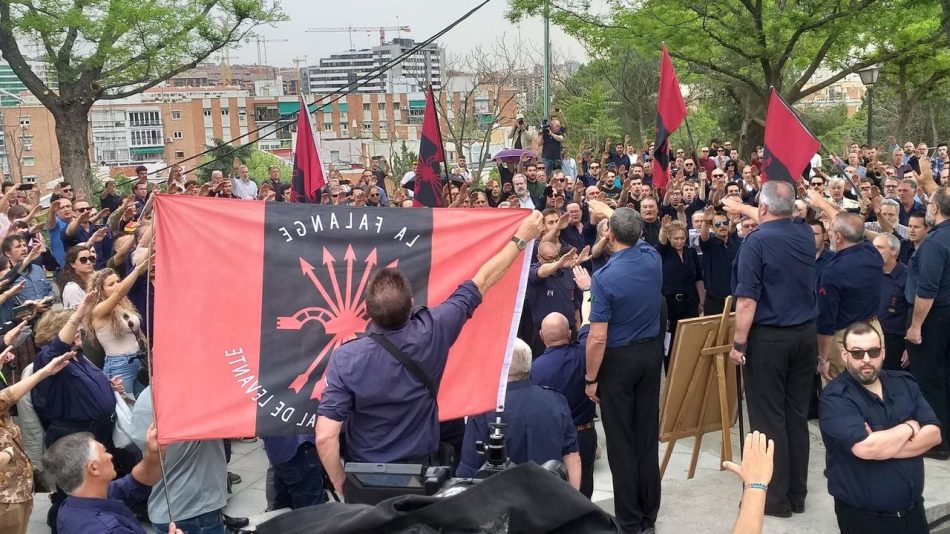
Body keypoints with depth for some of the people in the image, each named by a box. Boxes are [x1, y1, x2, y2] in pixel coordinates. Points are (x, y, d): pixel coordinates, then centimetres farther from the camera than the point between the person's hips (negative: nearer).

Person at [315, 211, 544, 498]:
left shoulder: (346, 358, -25)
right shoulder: (431, 333, -20)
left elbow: (325, 436, -27)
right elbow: (482, 282, -8)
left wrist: (340, 484, -9)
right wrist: (521, 238, 5)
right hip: (420, 470, 2)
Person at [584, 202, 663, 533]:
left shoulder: (604, 277, -21)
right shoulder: (652, 258, -4)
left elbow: (598, 338, -21)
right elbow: (635, 234, 23)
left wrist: (591, 379, -9)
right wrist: (608, 213, 34)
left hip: (619, 360, -6)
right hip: (651, 352, 6)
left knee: (622, 440, 3)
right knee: (648, 434, 13)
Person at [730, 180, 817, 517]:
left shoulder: (756, 241, -13)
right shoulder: (805, 233, 5)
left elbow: (747, 300, -17)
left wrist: (739, 343, -11)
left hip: (769, 337, -6)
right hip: (805, 335, 6)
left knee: (768, 417, 1)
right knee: (797, 414, 11)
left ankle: (776, 497, 7)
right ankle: (797, 494, 19)